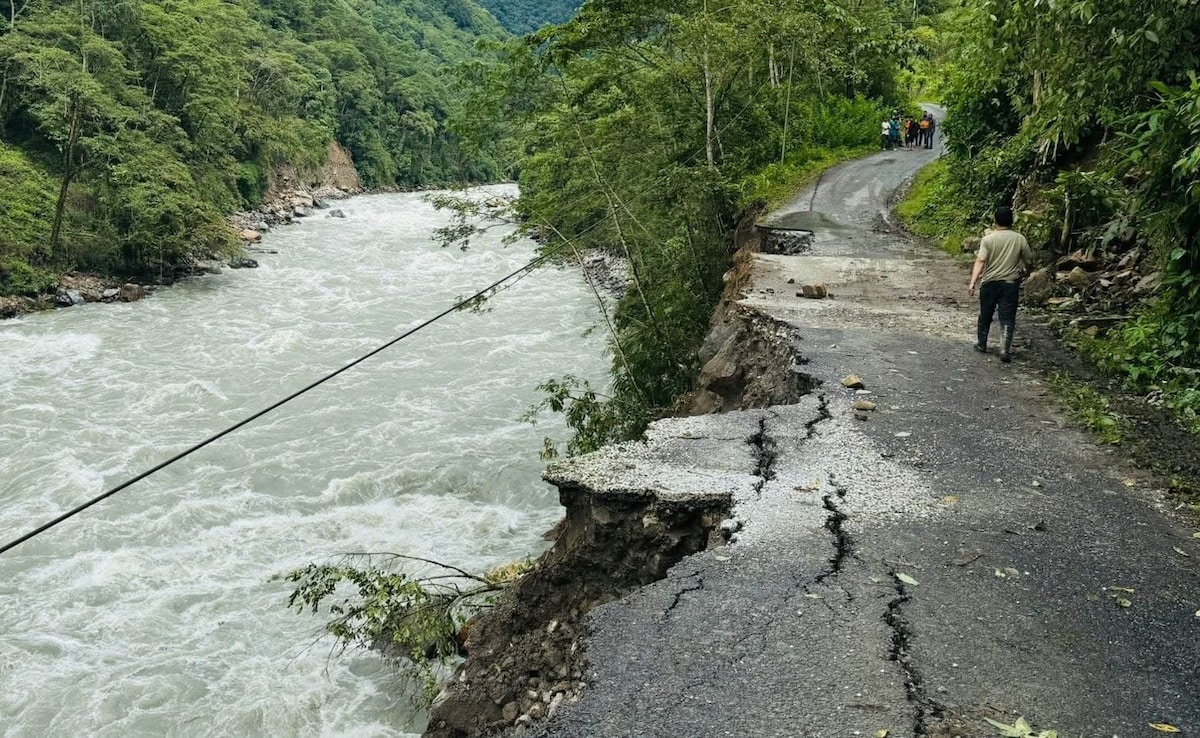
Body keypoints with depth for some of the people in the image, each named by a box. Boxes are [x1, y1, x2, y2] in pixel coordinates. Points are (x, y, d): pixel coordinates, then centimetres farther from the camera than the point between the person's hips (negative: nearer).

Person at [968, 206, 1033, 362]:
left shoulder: (988, 239, -8)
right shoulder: (1020, 239, -3)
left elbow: (980, 261, -16)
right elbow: (1028, 260, 7)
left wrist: (972, 282, -20)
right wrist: (1022, 271, 28)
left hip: (990, 283, 0)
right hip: (1010, 284, 0)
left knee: (985, 316, 16)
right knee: (1007, 318, 0)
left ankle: (981, 344, 30)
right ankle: (1005, 350, -11)